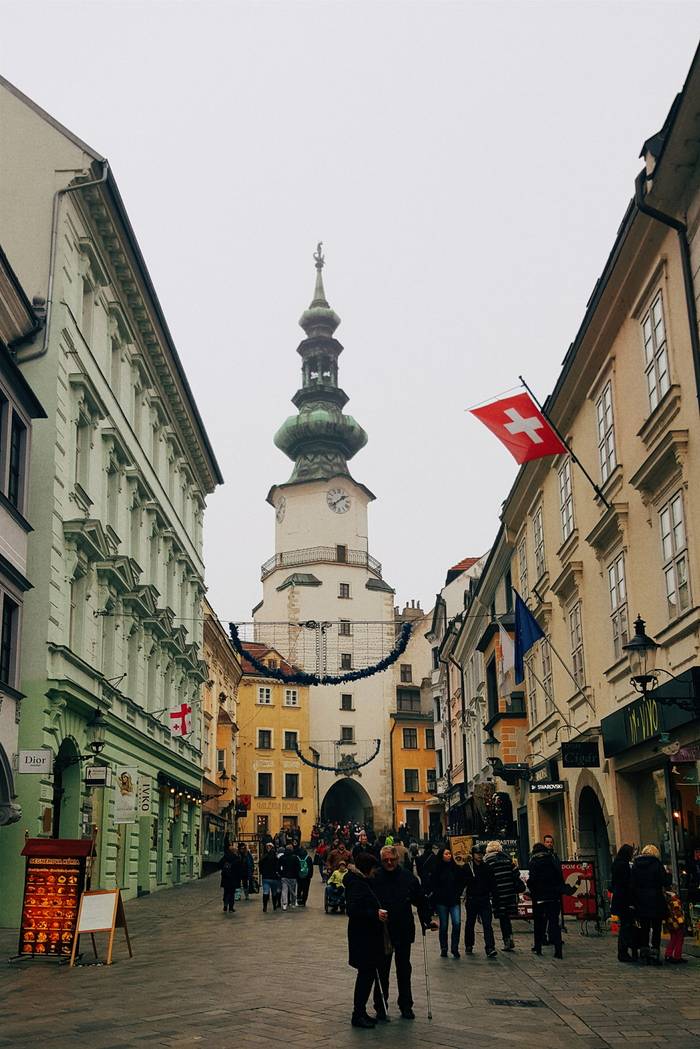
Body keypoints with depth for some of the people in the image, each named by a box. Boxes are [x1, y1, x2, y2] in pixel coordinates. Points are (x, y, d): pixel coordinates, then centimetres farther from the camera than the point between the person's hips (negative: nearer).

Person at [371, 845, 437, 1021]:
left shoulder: (408, 877, 0)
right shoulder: (374, 878, -8)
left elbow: (421, 901, 8)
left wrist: (428, 920, -1)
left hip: (404, 932, 2)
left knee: (404, 970, 13)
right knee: (382, 970, 6)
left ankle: (406, 1006, 24)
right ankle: (380, 1006, 18)